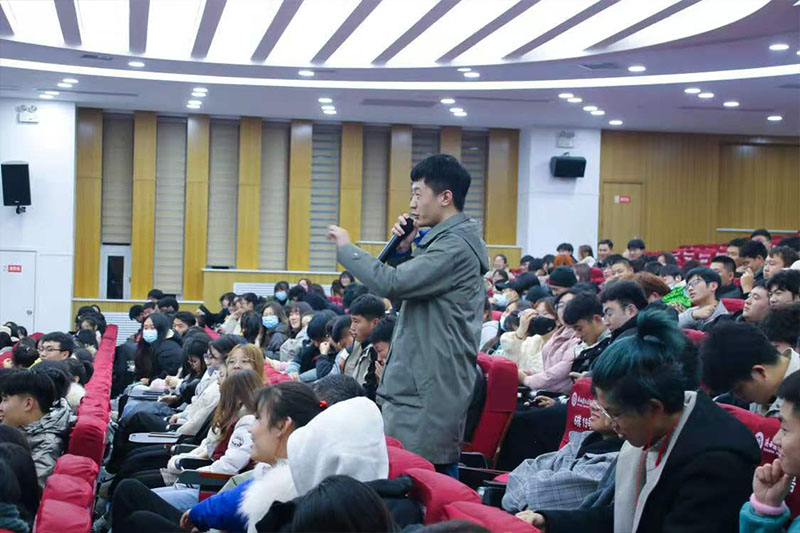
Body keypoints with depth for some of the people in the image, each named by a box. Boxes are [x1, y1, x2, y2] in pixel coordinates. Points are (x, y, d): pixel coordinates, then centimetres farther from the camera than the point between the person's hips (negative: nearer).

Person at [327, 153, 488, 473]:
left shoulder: (455, 247, -16)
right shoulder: (448, 241, 18)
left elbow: (391, 284, -23)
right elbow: (405, 292, 22)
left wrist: (346, 249, -9)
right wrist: (403, 250, 5)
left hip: (428, 392, -10)